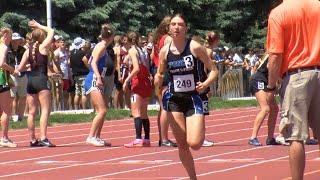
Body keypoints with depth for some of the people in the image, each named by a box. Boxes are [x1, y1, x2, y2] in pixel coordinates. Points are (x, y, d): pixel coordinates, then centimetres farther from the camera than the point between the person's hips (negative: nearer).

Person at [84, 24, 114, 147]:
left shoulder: (102, 46, 16)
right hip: (93, 81, -10)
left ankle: (97, 137, 18)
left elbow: (90, 62, 25)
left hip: (95, 82, 10)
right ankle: (91, 137, -19)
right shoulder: (102, 46, -9)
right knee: (102, 110, -16)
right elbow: (93, 62, -21)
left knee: (100, 111, 14)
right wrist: (98, 77, -33)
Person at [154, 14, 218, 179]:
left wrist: (206, 83, -20)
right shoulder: (165, 51, 0)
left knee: (194, 144, -16)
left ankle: (202, 130, 20)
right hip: (173, 100, 3)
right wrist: (157, 81, -10)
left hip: (193, 99, -3)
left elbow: (213, 70, -2)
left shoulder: (195, 47, -9)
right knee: (182, 144, 4)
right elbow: (160, 74, 13)